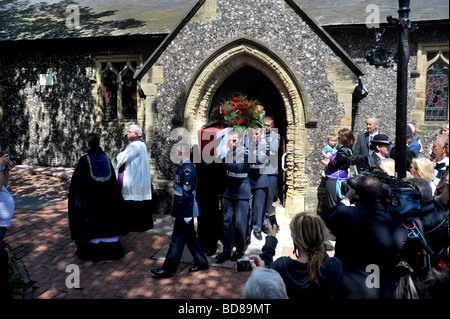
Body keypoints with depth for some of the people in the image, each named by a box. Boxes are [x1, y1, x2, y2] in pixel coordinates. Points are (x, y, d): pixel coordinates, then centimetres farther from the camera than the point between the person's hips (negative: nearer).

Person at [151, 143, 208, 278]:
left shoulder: (187, 170, -22)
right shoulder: (184, 166, 9)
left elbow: (188, 194, -23)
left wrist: (186, 215, -21)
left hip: (185, 211, -10)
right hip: (183, 210, 10)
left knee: (177, 239, 0)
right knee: (190, 237, 18)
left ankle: (168, 269, 11)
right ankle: (201, 262, 29)